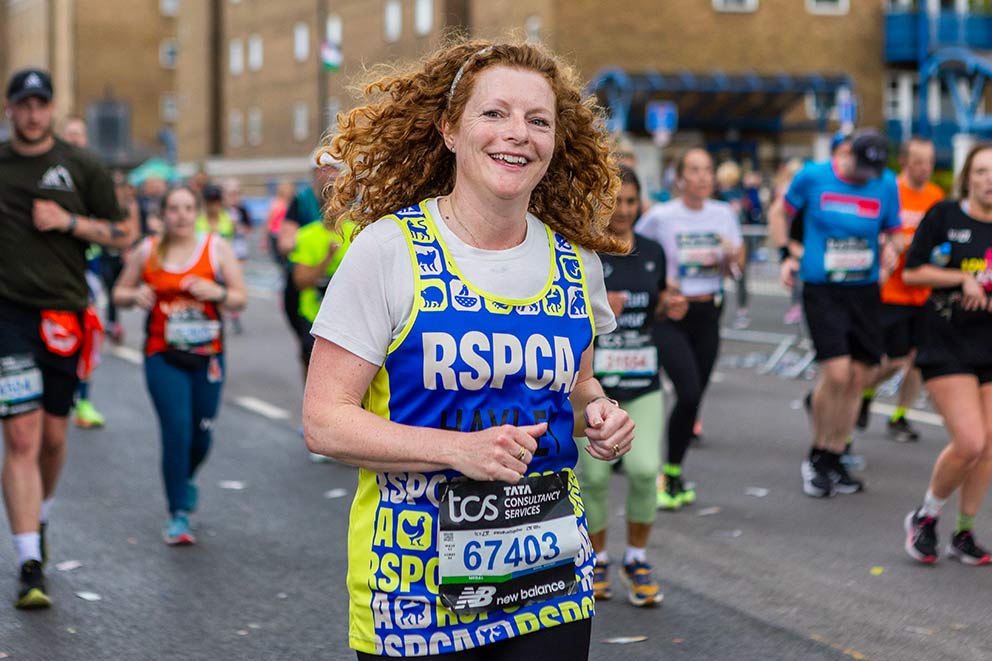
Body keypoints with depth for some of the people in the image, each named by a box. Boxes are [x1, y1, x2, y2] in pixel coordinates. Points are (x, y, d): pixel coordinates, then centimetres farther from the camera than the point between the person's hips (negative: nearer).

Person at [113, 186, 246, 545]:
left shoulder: (218, 248, 0)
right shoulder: (147, 251, 2)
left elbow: (240, 299, 2)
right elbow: (120, 292, 13)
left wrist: (217, 293, -19)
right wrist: (135, 295, -10)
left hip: (207, 356, 1)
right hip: (163, 357, -1)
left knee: (202, 434, 7)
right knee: (176, 431, -13)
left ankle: (185, 480, 42)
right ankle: (178, 514, -1)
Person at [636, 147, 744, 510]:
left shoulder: (724, 214, 5)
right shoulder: (660, 216, -8)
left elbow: (734, 267, 14)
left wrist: (732, 256, -9)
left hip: (707, 315, 5)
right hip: (669, 315, -5)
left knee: (694, 398, 6)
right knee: (689, 393, -17)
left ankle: (674, 474, 23)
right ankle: (668, 475, 2)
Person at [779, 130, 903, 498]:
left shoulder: (886, 185, 3)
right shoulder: (812, 177, -4)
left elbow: (894, 232, 15)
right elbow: (783, 212, 13)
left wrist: (891, 247, -7)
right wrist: (789, 254, 4)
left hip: (864, 291, 4)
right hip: (821, 290, -4)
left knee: (860, 377, 3)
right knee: (837, 373, -16)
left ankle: (832, 460, 19)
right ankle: (816, 457, 5)